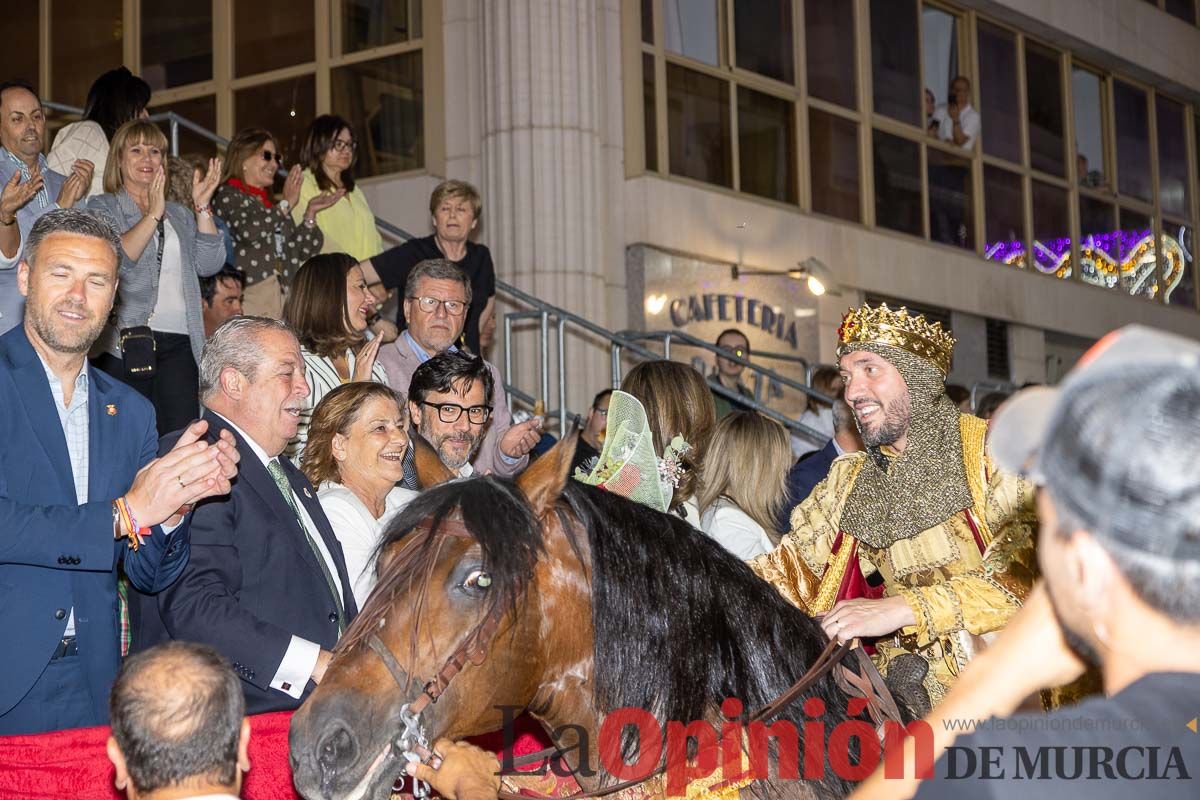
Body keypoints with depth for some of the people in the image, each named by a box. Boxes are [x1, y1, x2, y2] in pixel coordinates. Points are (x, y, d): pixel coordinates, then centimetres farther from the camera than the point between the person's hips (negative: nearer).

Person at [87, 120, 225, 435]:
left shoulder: (179, 215, 22)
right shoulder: (102, 208, 9)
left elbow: (210, 264, 7)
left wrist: (202, 207, 0)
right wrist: (153, 215, -12)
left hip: (179, 342, 4)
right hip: (125, 343, -3)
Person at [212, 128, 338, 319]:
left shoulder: (271, 205, 24)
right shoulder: (227, 196, 2)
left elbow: (304, 251, 22)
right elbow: (249, 231, -18)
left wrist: (310, 213, 9)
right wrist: (286, 204, -4)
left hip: (283, 295, 7)